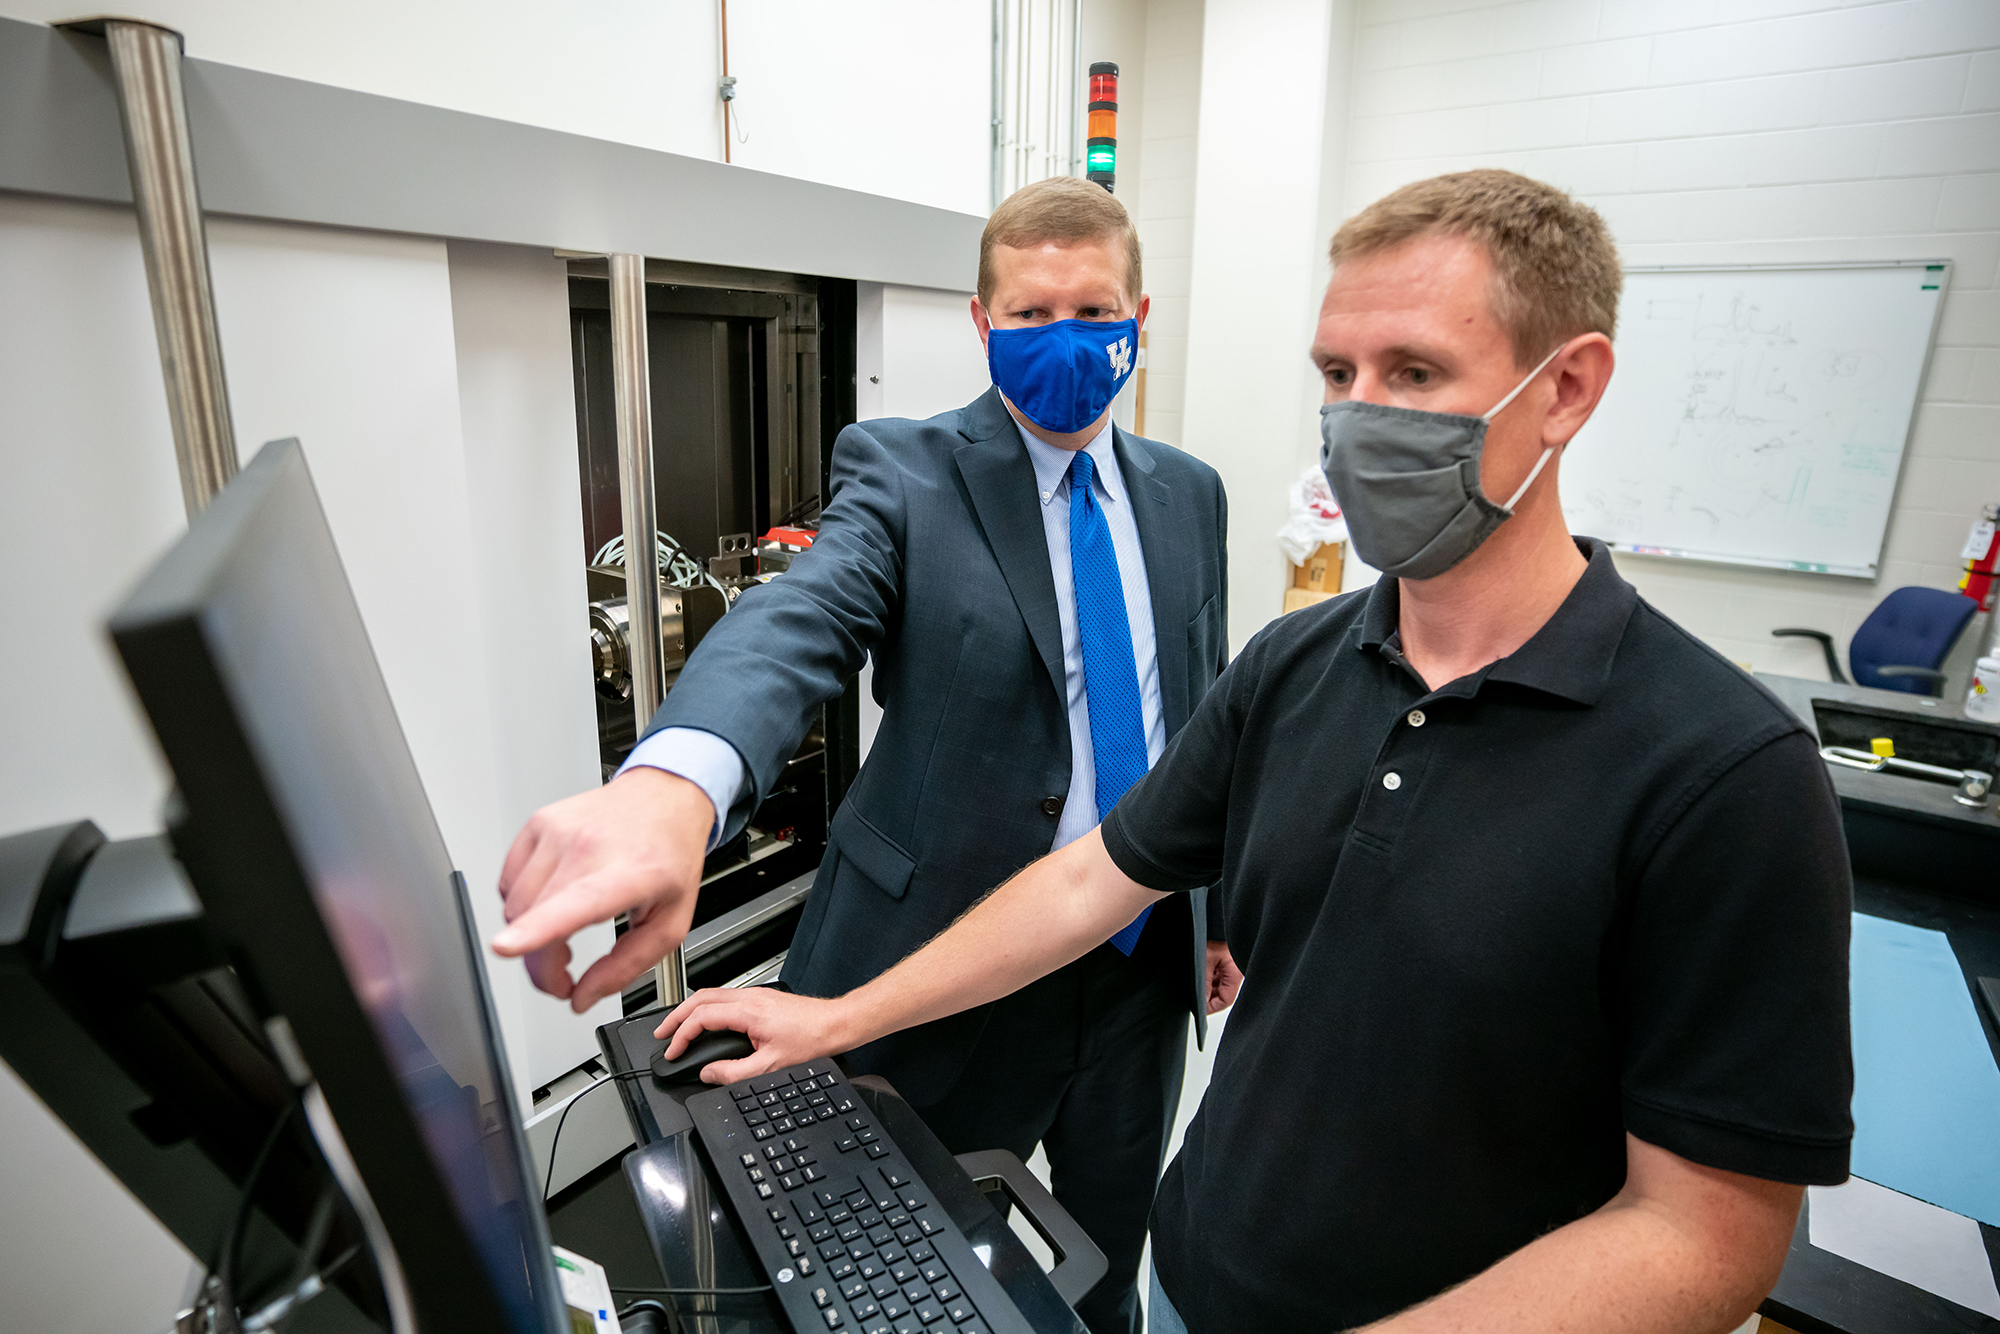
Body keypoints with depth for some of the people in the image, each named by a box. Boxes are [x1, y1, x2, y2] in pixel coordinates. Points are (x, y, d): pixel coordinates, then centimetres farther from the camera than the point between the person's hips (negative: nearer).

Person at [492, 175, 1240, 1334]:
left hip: (1145, 965, 5)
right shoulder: (906, 472, -12)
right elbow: (798, 621, -32)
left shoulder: (1189, 494, 4)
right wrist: (671, 781, -53)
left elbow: (1205, 710, 11)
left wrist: (1220, 903, 13)